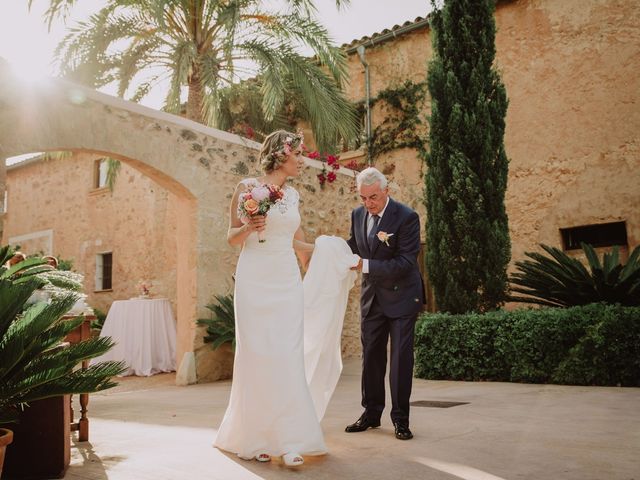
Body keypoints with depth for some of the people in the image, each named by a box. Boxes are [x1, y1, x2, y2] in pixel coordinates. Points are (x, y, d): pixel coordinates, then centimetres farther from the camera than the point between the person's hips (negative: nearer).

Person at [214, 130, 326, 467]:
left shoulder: (292, 195, 14)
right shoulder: (247, 187, 0)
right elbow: (232, 237, 3)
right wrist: (250, 227, -17)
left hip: (286, 282, 4)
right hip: (255, 281, -4)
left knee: (288, 357, -2)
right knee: (255, 354, -2)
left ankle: (289, 439, 2)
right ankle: (252, 438, 12)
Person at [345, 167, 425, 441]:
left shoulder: (406, 217, -17)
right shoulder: (358, 215, 1)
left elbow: (406, 262, -23)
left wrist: (366, 265, -30)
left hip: (401, 296, -5)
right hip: (372, 296, 6)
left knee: (401, 358, -1)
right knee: (371, 357, 11)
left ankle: (400, 419, 10)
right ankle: (371, 413, 23)